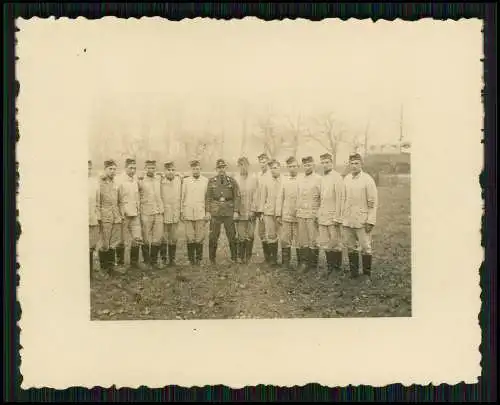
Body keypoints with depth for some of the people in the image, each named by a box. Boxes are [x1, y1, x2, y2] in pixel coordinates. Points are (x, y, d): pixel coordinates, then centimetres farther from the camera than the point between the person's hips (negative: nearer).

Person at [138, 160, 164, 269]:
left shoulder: (159, 179, 6)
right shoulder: (141, 181, -6)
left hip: (159, 213, 4)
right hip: (146, 214, -4)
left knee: (157, 238, 5)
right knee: (146, 239, 4)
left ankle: (154, 261, 17)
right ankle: (146, 261, 16)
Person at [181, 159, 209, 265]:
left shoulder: (206, 181, 6)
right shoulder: (185, 181, 8)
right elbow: (182, 197, 10)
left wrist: (208, 213, 2)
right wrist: (181, 212, 6)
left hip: (201, 213, 0)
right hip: (188, 214, 1)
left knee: (200, 237, -1)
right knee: (190, 237, 0)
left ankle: (199, 259, 9)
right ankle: (191, 259, 9)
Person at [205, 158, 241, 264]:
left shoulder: (232, 181, 3)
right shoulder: (211, 181, 5)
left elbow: (237, 197, 2)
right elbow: (208, 197, 6)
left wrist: (236, 211, -5)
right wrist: (208, 211, -1)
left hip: (229, 212, 0)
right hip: (215, 212, 0)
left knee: (232, 235, 2)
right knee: (213, 236, 2)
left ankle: (234, 258, 13)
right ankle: (212, 259, 12)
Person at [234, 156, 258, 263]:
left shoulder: (254, 179, 6)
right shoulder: (235, 179, 4)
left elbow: (255, 195, 4)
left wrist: (253, 210, -3)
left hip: (251, 213, 1)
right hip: (240, 213, -1)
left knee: (250, 237, 1)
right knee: (241, 237, -1)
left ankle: (248, 258, 12)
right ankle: (241, 258, 10)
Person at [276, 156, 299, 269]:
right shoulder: (284, 180, 9)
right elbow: (280, 198, 9)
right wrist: (278, 215, 5)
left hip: (299, 216, -3)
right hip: (286, 216, 3)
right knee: (285, 241, 5)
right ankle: (285, 264, 14)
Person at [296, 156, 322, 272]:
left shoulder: (318, 179, -3)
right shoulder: (300, 180, 13)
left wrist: (319, 214, -9)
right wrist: (297, 211, 11)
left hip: (313, 215, -5)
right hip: (300, 214, 5)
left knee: (313, 241, -2)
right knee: (302, 241, 4)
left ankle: (313, 265, 5)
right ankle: (303, 263, 10)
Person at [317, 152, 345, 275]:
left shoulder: (337, 177, -9)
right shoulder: (322, 178, 12)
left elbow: (339, 198, -12)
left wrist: (336, 217, -15)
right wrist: (318, 214, 10)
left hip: (333, 216, -7)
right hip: (322, 216, 7)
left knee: (335, 243, 2)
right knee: (324, 243, 9)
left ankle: (337, 267, 11)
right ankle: (329, 266, 19)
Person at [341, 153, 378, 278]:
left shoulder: (368, 179, -7)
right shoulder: (346, 179, 7)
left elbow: (373, 203, -8)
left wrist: (370, 221, -12)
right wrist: (341, 217, 10)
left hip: (362, 221, -5)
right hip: (347, 221, 5)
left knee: (365, 248, 0)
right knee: (351, 248, 10)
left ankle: (367, 275, 10)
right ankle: (353, 272, 20)